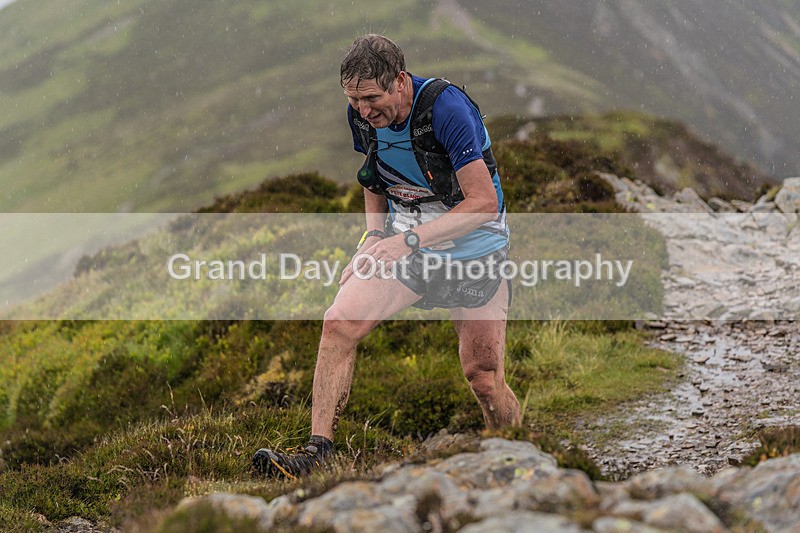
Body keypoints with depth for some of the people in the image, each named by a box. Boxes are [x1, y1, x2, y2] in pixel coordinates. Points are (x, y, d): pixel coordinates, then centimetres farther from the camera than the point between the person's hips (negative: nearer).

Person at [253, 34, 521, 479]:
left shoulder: (446, 107, -26)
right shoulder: (362, 115, -5)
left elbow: (484, 203, -26)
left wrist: (410, 239, -31)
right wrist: (375, 237, -2)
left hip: (473, 250, -5)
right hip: (405, 243, 5)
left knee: (484, 378, -3)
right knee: (340, 323, -18)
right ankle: (318, 450, -15)